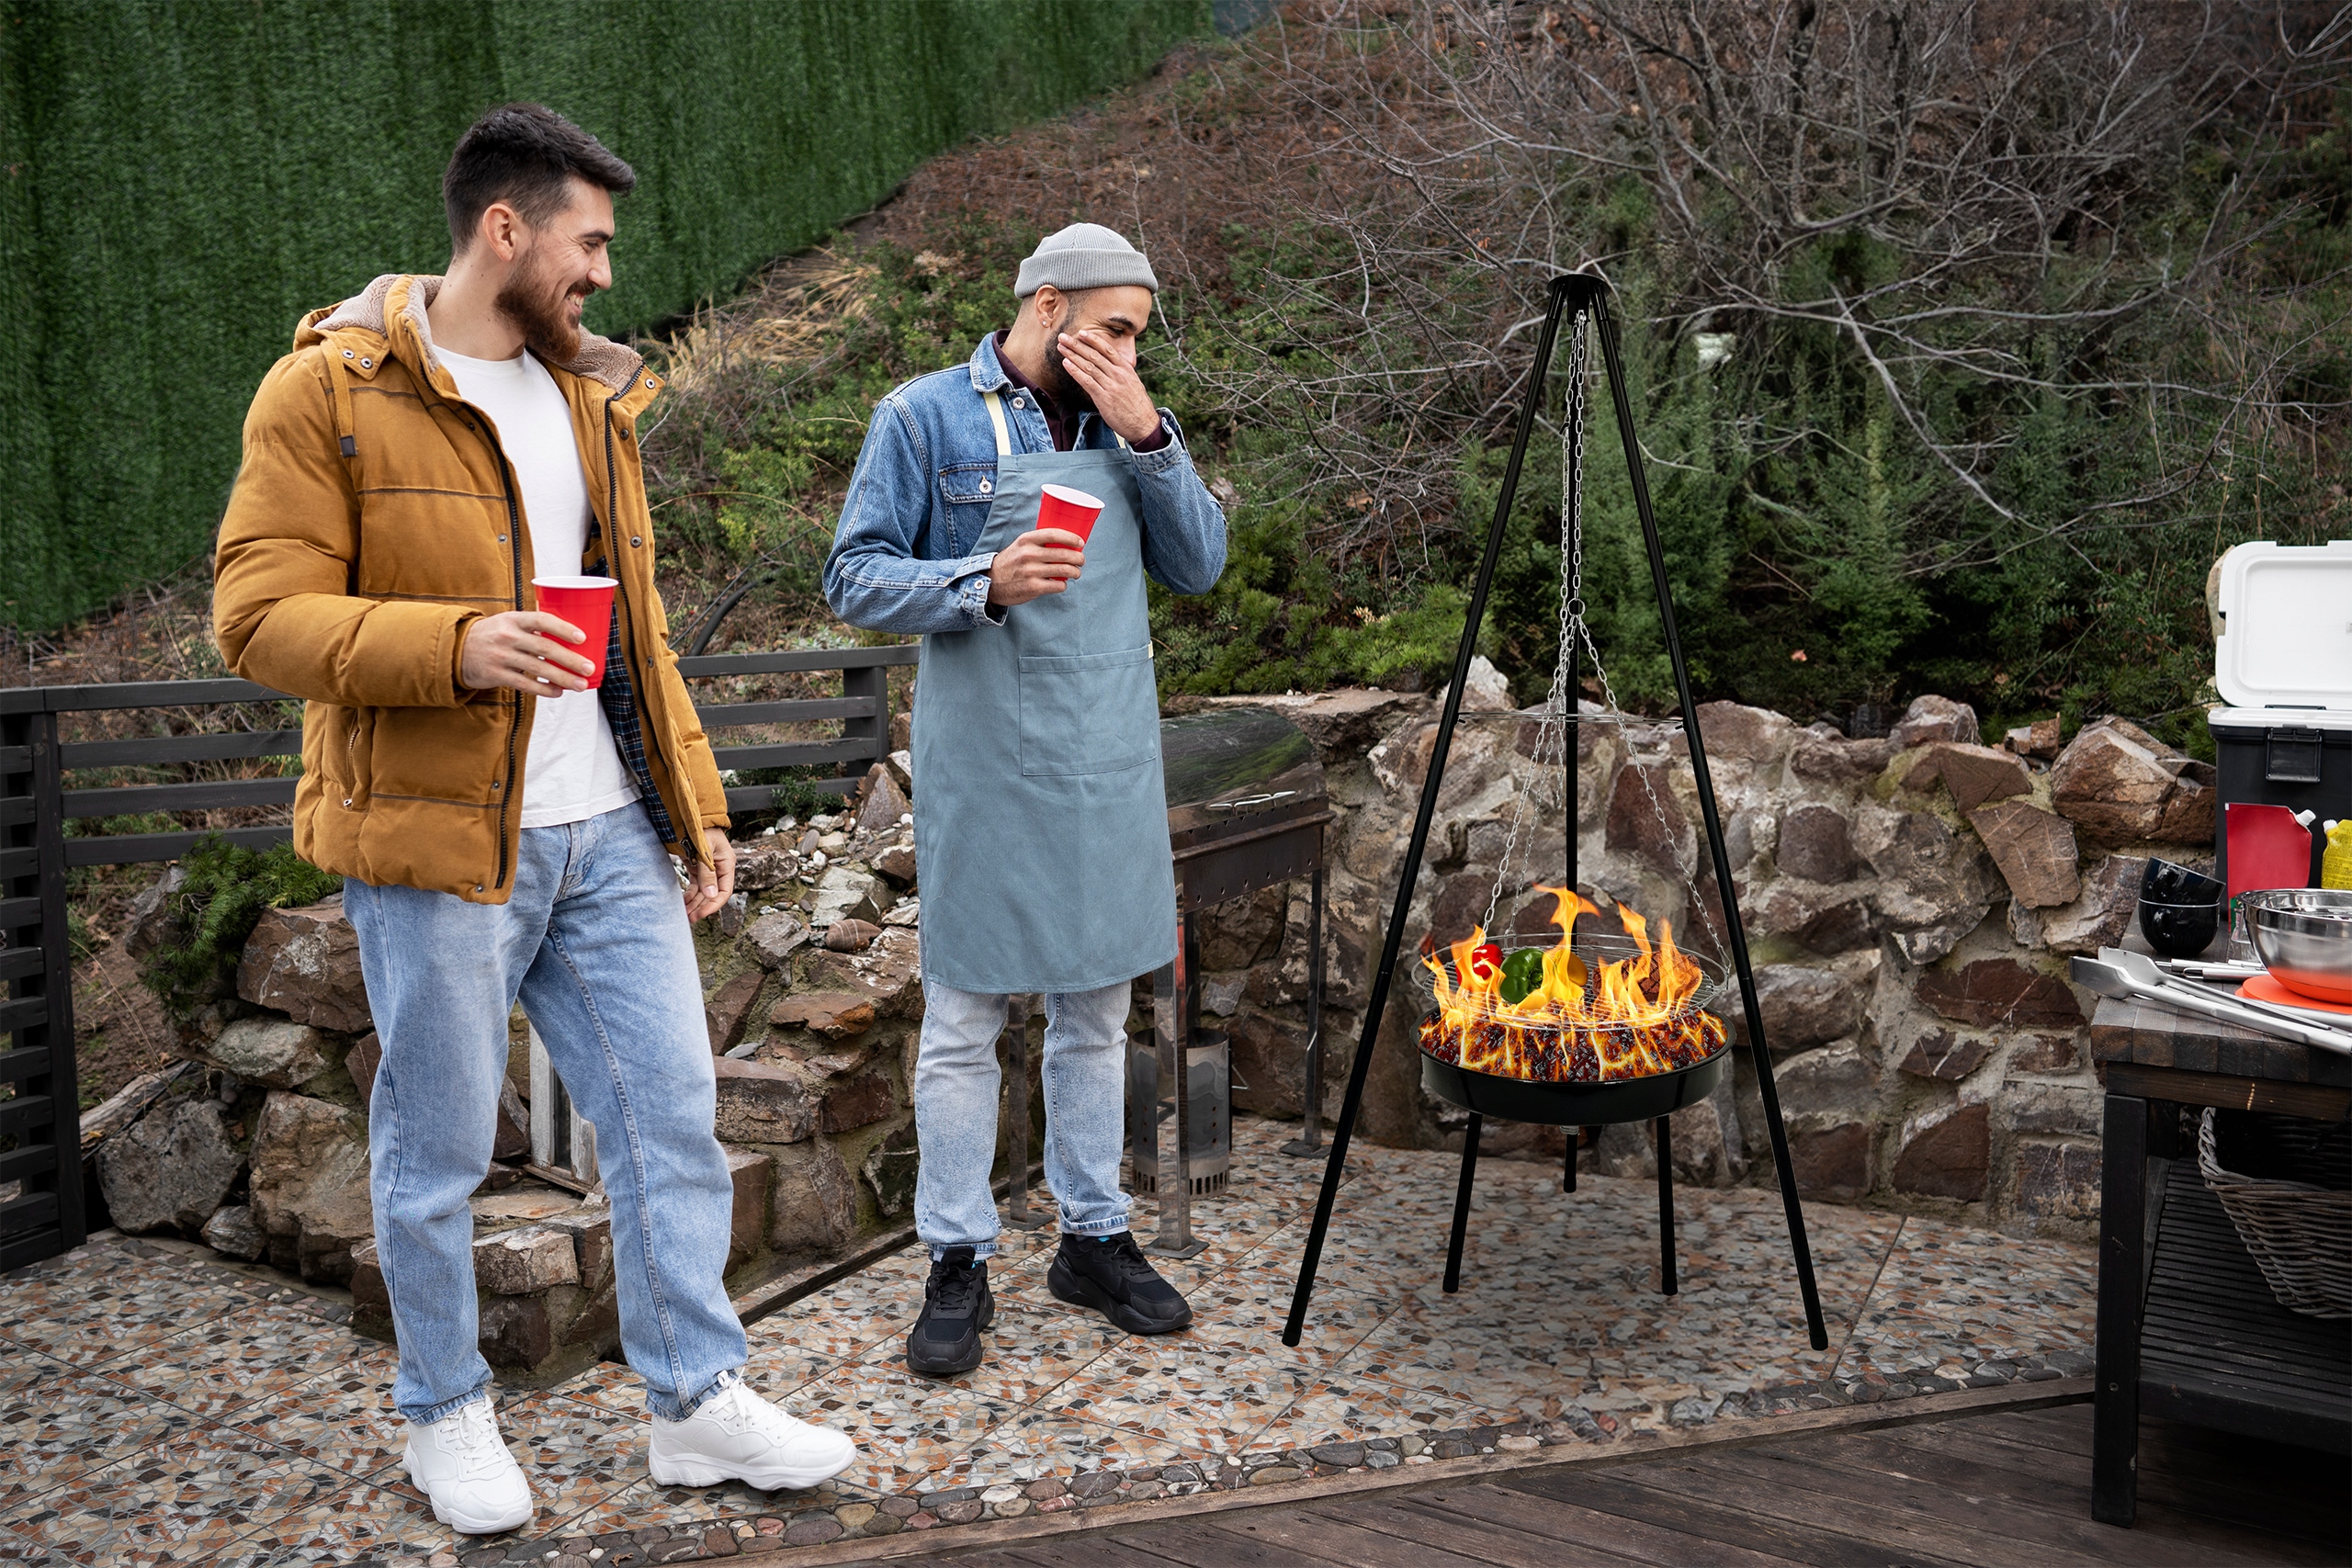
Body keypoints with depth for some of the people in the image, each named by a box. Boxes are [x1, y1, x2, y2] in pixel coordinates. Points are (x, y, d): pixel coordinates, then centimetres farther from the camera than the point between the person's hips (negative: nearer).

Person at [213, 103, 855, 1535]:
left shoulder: (590, 396, 14)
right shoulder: (328, 392, -7)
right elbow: (260, 616, -12)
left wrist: (695, 801, 15)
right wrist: (455, 646, -27)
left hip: (608, 837, 6)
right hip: (439, 842, -6)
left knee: (673, 1116, 7)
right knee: (438, 1153, 8)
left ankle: (699, 1400, 21)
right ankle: (447, 1416, 29)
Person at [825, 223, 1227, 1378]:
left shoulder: (1128, 424, 11)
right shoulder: (927, 418, -3)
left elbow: (1199, 567, 5)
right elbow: (855, 579, -6)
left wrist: (1149, 438, -7)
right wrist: (983, 583, -21)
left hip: (1112, 761, 5)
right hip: (985, 764, -5)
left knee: (1097, 1010, 12)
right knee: (965, 1019, 2)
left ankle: (1094, 1238, 25)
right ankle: (957, 1266, 13)